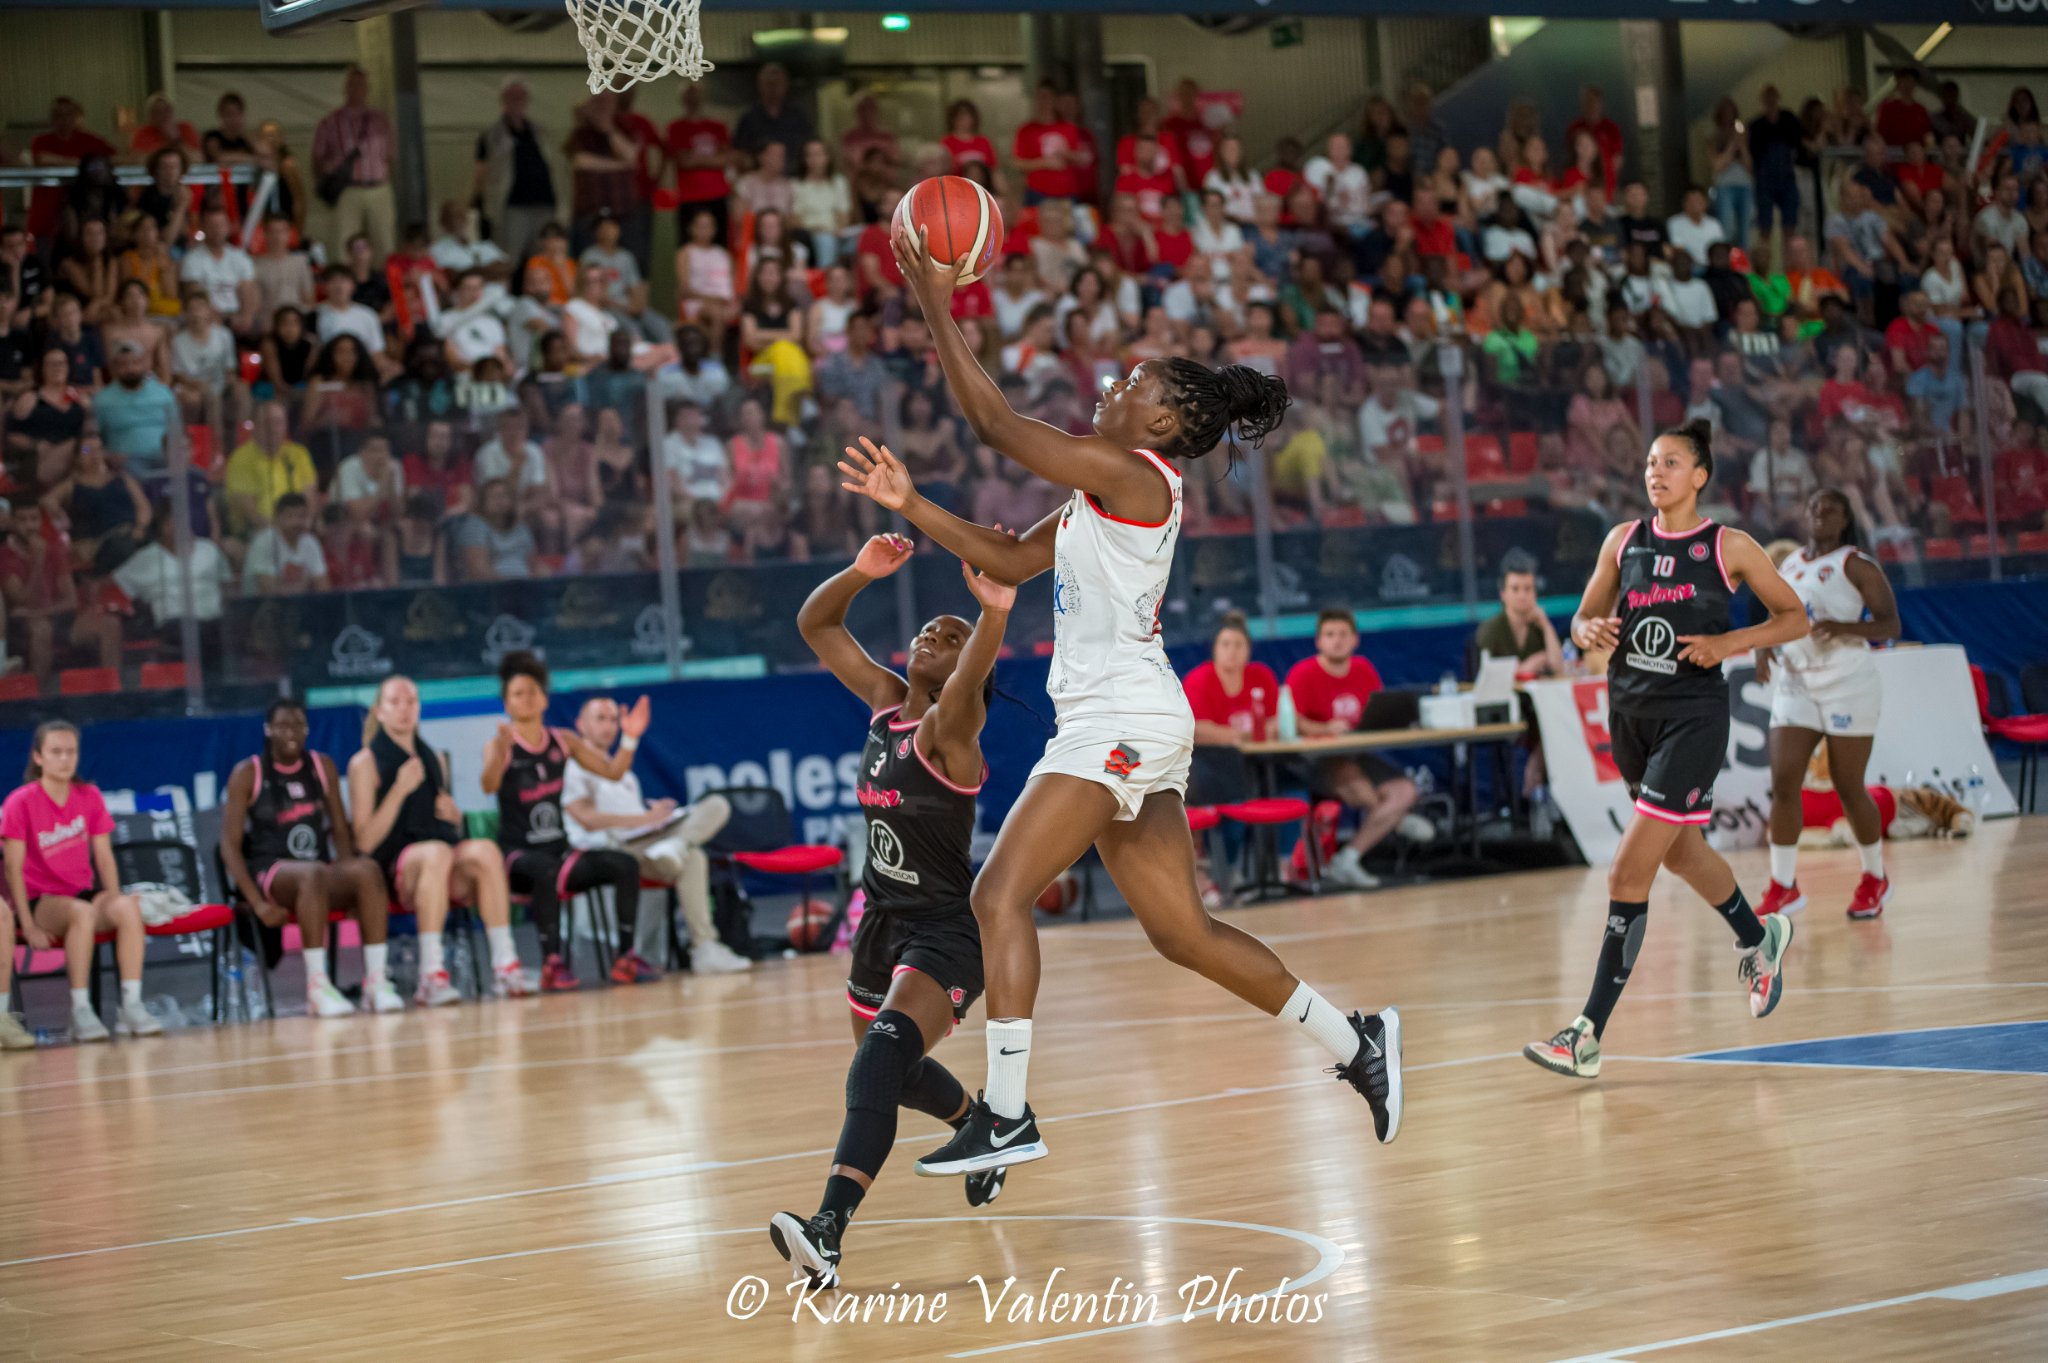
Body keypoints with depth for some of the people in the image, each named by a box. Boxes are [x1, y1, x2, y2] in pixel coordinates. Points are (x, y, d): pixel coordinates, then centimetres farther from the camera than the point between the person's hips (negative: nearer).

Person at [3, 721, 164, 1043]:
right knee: (83, 912, -36)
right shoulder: (21, 803, -8)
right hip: (40, 900, -4)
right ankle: (80, 1012, -33)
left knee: (129, 906, -28)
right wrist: (29, 927, -17)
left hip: (83, 893, 4)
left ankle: (131, 1006, -30)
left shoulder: (89, 796, 6)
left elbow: (104, 857, 7)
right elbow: (13, 869, -10)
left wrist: (114, 903, -8)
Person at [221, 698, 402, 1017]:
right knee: (313, 873, -39)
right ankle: (317, 986, -41)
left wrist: (348, 881, -4)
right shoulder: (247, 774, 1)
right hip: (269, 871, -4)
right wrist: (258, 903, -15)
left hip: (321, 871, 4)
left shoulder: (322, 766, 13)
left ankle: (376, 980, -34)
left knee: (367, 868, -30)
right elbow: (230, 846, -3)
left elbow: (340, 830, 15)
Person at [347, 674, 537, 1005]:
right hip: (394, 864, -4)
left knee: (484, 850, -29)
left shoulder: (435, 759, 23)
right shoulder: (365, 763, 5)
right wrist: (400, 790, -12)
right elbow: (365, 841, -4)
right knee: (436, 852, -38)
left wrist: (452, 813, 8)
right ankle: (431, 975, -43)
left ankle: (505, 965, -34)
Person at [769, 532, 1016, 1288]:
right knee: (885, 1066, 27)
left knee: (886, 1052, -31)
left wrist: (994, 615, -60)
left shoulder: (948, 729, -17)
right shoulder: (886, 701, 4)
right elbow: (815, 625, 6)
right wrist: (862, 572, -11)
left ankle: (828, 1230, -46)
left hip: (945, 933, -9)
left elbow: (961, 693, -42)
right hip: (883, 917, 9)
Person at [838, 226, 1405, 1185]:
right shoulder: (1102, 492, 17)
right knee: (1184, 935, 14)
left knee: (999, 895, -14)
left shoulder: (1136, 477, -12)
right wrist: (909, 506, 12)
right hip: (1113, 724, 10)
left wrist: (938, 311, -11)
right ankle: (1357, 1044, 22)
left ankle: (1006, 1117, -16)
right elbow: (1011, 562, 20)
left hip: (1125, 720, -10)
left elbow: (995, 426, -16)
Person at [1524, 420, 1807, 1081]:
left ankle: (1588, 1038, -12)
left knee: (1629, 872, -13)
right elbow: (1583, 619, 13)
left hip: (1693, 716, -6)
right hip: (1631, 711, 6)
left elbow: (1794, 617, 3)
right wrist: (1592, 634, -11)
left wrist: (1728, 642, -12)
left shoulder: (1729, 547, -5)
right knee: (1682, 852, 24)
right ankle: (1759, 938, 54)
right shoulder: (1624, 541, 5)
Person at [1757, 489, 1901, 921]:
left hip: (1847, 684, -5)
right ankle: (1783, 888, -2)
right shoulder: (1789, 565, 13)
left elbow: (1890, 625, -11)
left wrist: (1843, 627, -27)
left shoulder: (1856, 565, -5)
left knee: (1848, 787, 1)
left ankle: (1875, 880, 20)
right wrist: (1765, 647, 3)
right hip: (1795, 685, 5)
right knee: (1783, 782, -7)